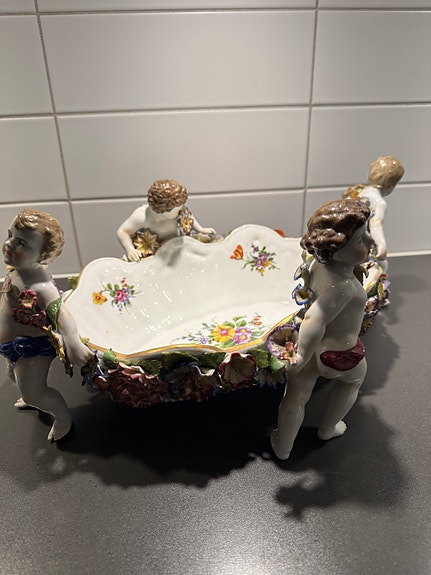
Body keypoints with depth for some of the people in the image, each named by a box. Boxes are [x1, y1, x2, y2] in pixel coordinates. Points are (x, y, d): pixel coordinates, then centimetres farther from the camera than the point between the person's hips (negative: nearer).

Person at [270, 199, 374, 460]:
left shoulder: (319, 263, -11)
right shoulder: (344, 286, -36)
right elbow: (314, 319, -46)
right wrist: (303, 357, -38)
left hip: (313, 345, 5)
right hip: (340, 354, -5)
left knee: (296, 397, 20)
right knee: (353, 379, 31)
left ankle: (283, 447, 42)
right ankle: (328, 429, 51)